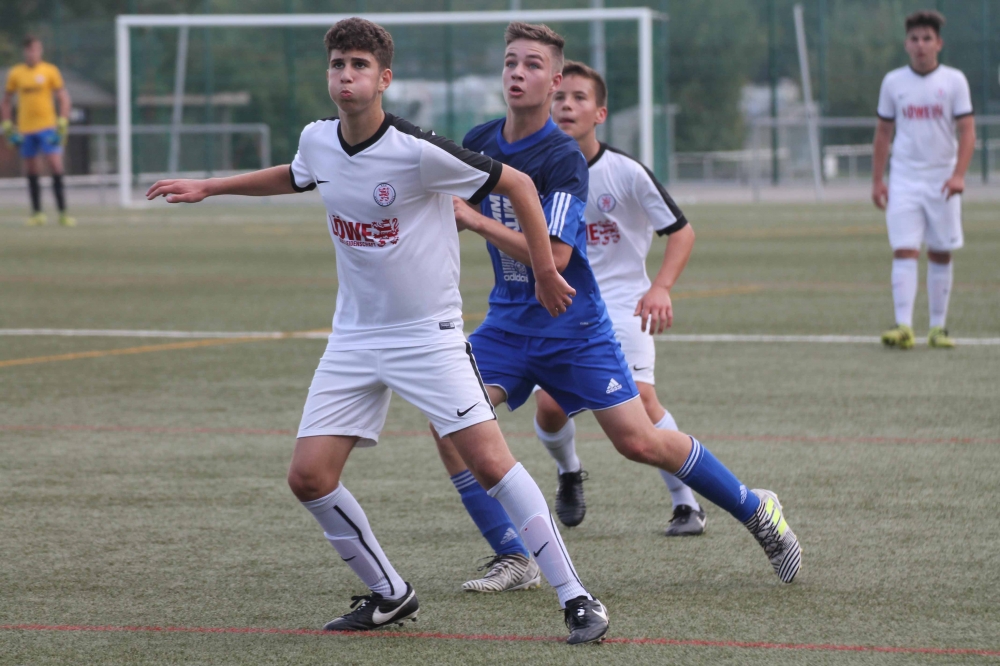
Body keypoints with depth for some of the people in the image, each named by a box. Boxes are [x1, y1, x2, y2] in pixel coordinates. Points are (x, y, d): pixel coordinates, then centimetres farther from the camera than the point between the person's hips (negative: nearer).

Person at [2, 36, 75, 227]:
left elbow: (64, 98, 1)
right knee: (32, 173, 5)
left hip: (48, 127, -3)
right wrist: (7, 127, 7)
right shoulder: (16, 73, 6)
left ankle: (63, 213, -9)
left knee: (56, 167, -11)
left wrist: (62, 124, -8)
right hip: (25, 130, 3)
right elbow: (5, 102, 15)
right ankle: (37, 213, 14)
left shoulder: (50, 71, 0)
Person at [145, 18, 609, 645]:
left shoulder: (417, 151, -20)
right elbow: (291, 177, 27)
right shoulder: (318, 141, 0)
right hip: (355, 337, 6)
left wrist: (546, 272, -4)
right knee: (309, 476, -2)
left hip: (428, 333, -6)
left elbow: (518, 184, -10)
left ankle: (576, 597, -11)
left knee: (488, 459, -18)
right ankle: (390, 595, 17)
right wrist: (208, 187, 28)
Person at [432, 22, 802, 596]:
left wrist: (475, 220, -25)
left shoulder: (565, 159, -18)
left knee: (639, 442, -6)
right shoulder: (480, 143, 1)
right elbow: (450, 218, 19)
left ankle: (756, 511, 17)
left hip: (573, 327, -5)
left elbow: (554, 256, -26)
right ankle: (514, 560, -5)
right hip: (509, 324, 5)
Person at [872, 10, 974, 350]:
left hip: (942, 180, 0)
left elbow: (967, 132, -6)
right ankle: (903, 326, -19)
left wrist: (958, 175, -19)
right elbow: (883, 133, 12)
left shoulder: (954, 80, -1)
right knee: (904, 252, -11)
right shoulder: (893, 82, 5)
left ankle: (938, 327, 15)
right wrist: (877, 180, 7)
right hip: (904, 179, 0)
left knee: (941, 255, 6)